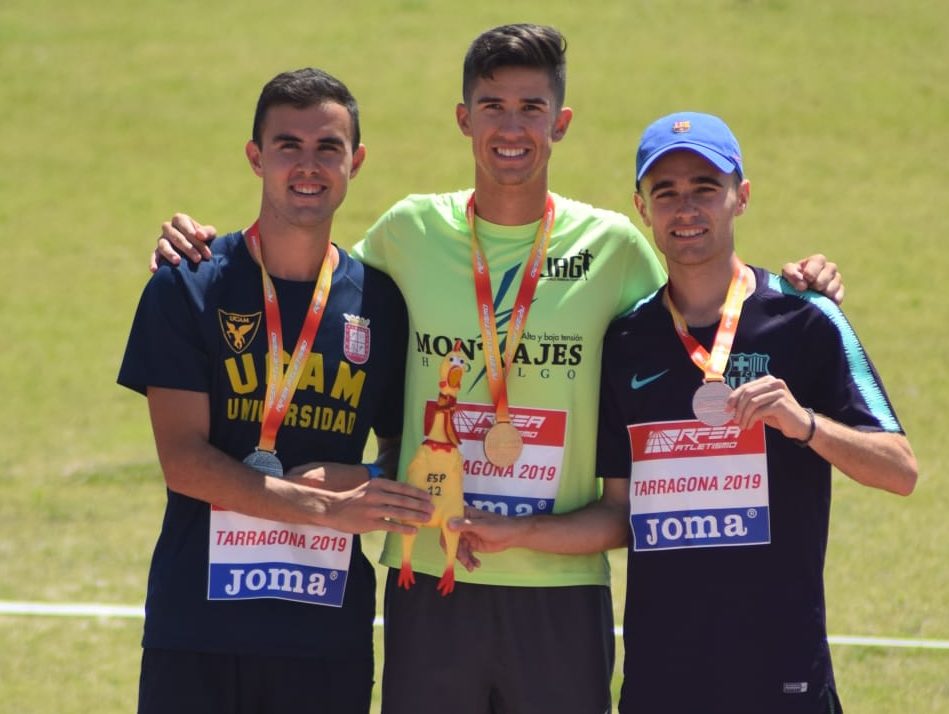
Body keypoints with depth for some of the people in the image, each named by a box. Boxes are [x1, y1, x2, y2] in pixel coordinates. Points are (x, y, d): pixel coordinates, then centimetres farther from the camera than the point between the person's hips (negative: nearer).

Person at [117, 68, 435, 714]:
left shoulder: (379, 301, 7)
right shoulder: (188, 288, -1)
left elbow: (401, 448, 15)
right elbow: (184, 461, -9)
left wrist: (363, 483, -9)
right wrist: (325, 507, -18)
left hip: (329, 635, 2)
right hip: (198, 633, -2)